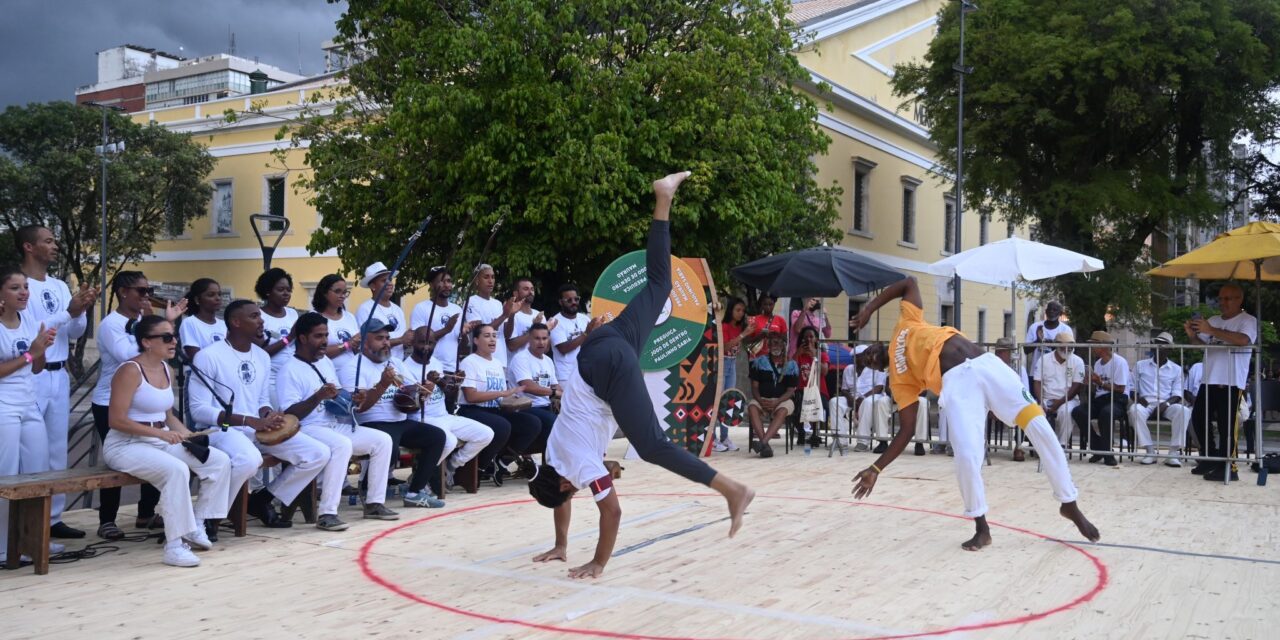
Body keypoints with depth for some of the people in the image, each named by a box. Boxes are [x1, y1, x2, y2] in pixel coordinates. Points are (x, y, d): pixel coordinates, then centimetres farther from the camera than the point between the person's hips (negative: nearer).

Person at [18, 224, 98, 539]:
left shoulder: (60, 286, 13)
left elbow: (74, 334, 11)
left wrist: (83, 310, -6)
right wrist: (68, 312, -21)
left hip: (59, 376, 8)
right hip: (30, 377, -7)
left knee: (58, 448, 11)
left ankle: (53, 517, 18)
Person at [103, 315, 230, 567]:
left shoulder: (167, 370, 10)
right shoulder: (130, 370, -15)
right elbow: (117, 420, -20)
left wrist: (187, 435, -1)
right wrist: (160, 433, -26)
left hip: (161, 441, 8)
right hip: (126, 445, -8)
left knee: (220, 461, -6)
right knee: (177, 469, -35)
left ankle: (195, 525, 4)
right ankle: (174, 545, -27)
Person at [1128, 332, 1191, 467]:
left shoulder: (1176, 369, 13)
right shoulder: (1140, 365, 15)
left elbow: (1177, 395, 5)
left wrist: (1166, 403, -16)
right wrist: (1138, 398, -11)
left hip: (1166, 405, 0)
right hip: (1146, 404, 0)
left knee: (1183, 410, -33)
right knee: (1134, 409, -37)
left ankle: (1173, 453, -31)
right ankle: (1150, 452, -32)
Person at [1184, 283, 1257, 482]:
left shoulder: (1248, 321, -3)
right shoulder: (1213, 321, 17)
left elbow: (1243, 340, -23)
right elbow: (1202, 345, 17)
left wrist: (1211, 330, -28)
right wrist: (1192, 336, -5)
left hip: (1232, 382, -7)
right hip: (1209, 380, 7)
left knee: (1227, 424, -8)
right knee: (1199, 418, 10)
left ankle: (1227, 467, -2)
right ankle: (1212, 459, 23)